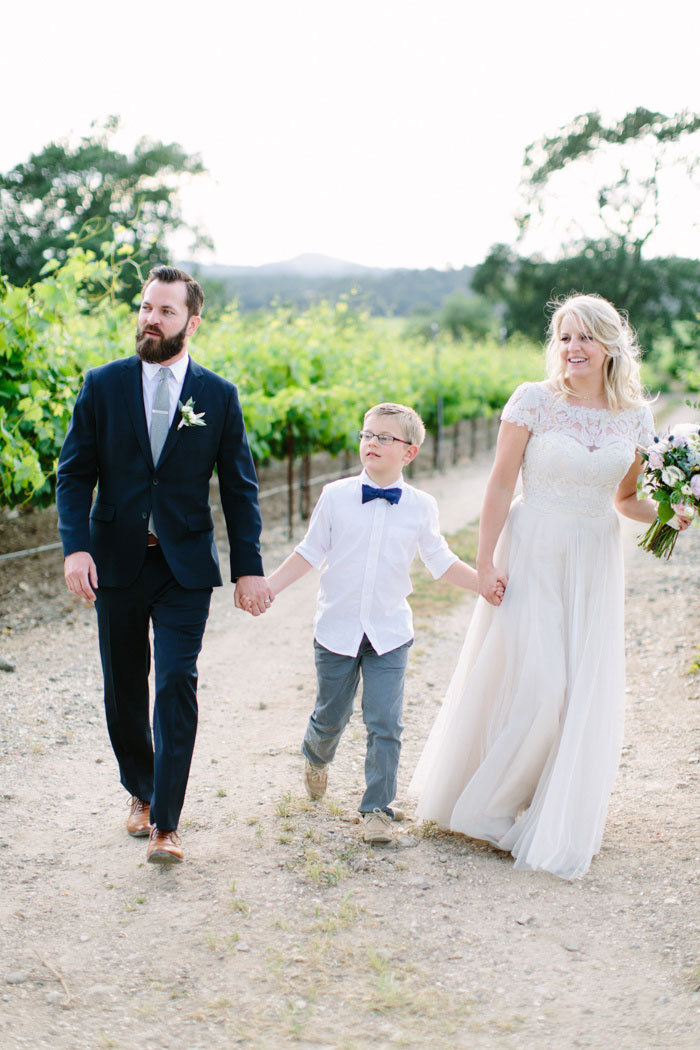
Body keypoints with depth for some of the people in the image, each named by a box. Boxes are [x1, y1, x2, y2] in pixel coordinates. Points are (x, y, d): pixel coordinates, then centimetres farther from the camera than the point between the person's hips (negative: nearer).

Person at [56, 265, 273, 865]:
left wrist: (250, 567, -1)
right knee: (124, 689, 11)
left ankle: (166, 824, -3)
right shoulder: (103, 385, 2)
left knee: (177, 684, -9)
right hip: (116, 562, 2)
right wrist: (76, 546, -13)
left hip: (186, 567, -1)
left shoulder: (219, 396, 2)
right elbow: (74, 473, 1)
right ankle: (141, 792, 33)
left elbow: (239, 487, 4)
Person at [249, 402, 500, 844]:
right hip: (337, 629, 0)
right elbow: (311, 552, 4)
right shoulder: (335, 497, -3)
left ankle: (378, 808, 10)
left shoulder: (422, 506, -1)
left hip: (390, 632, 0)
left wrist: (485, 583, -2)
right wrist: (268, 588, -2)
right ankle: (317, 757, 47)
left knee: (385, 724, -4)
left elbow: (441, 561, 8)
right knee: (331, 716, 13)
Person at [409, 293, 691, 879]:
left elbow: (626, 498, 13)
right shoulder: (534, 401, -7)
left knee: (583, 694, 6)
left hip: (594, 564, 4)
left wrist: (664, 514, -7)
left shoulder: (635, 417, 3)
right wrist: (486, 561, -9)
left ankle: (558, 832, 22)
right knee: (534, 683, -6)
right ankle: (487, 806, 17)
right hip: (532, 555, -4)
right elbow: (502, 485, -6)